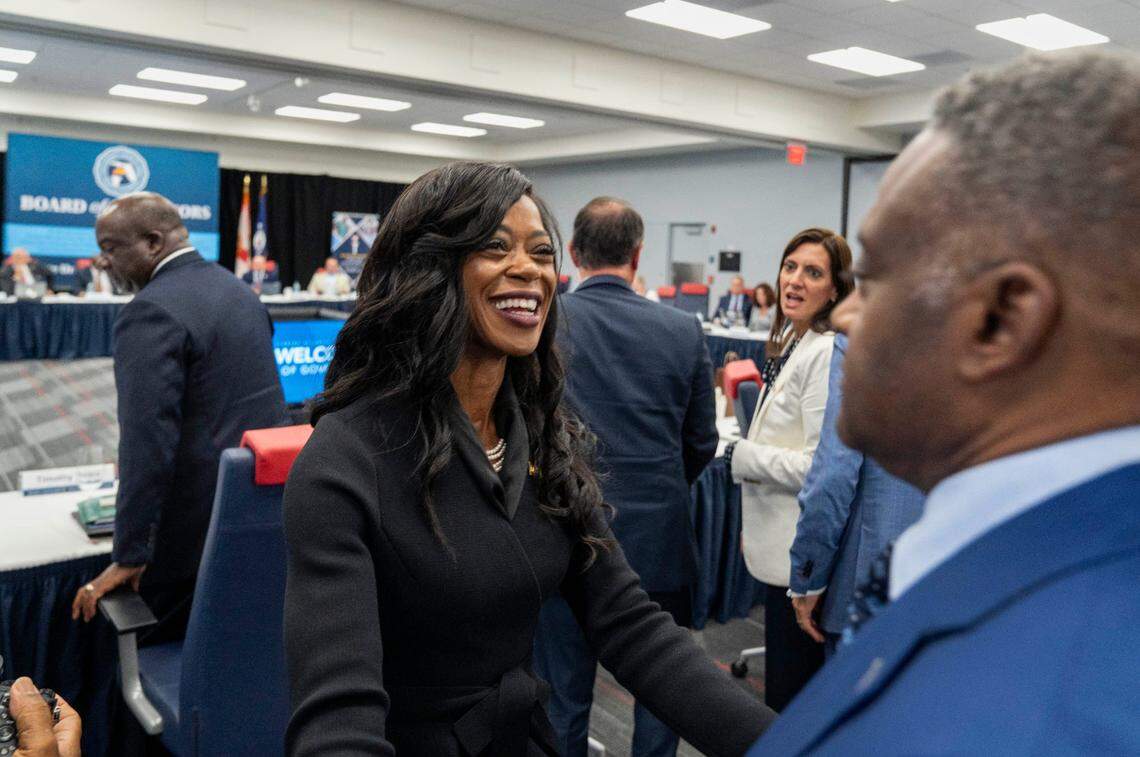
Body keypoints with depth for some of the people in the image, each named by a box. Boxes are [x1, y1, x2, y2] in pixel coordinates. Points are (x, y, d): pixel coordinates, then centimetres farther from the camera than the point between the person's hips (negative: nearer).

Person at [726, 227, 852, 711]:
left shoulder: (826, 353, -20)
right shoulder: (793, 344, 11)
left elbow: (821, 465, -24)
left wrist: (742, 456, -14)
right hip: (782, 545, 10)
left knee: (789, 695, 4)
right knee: (784, 688, 23)